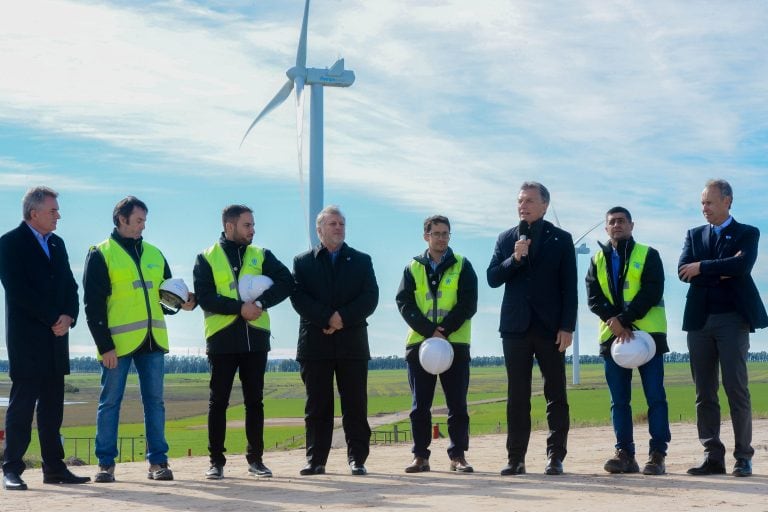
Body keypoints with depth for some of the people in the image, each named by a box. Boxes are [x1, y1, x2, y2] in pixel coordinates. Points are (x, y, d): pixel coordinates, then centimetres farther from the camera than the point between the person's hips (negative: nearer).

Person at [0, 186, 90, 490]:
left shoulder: (57, 244, 17)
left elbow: (70, 287, 14)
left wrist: (69, 317, -5)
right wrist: (53, 319, -14)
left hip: (55, 337, 6)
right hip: (26, 338, -6)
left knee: (52, 406, 8)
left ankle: (54, 467, 11)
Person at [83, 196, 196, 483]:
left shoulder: (154, 254, 14)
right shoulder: (101, 255, -1)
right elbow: (93, 305, -5)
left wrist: (181, 304, -2)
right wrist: (104, 345, -11)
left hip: (152, 340, 5)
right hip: (118, 341, -5)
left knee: (154, 401, 5)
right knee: (110, 401, 1)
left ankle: (158, 461, 10)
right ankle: (106, 463, 8)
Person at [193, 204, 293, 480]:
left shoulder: (261, 256, 10)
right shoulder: (207, 259, 3)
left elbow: (286, 282, -4)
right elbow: (205, 297, -10)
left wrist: (260, 303, -18)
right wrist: (239, 307, -19)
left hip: (255, 338, 2)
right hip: (222, 338, -2)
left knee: (254, 400, 7)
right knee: (218, 401, 2)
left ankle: (255, 458, 15)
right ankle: (216, 461, 9)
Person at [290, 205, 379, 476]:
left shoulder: (361, 261, 13)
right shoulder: (303, 262, 10)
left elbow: (370, 298, 1)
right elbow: (298, 298, -3)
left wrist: (343, 317, -13)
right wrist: (327, 318, -15)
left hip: (352, 343, 0)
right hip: (315, 343, 0)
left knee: (355, 405, 0)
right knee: (317, 405, 2)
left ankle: (357, 459, 4)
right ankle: (316, 460, 6)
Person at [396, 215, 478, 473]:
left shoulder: (462, 266, 5)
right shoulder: (413, 268, 9)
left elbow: (468, 304, -4)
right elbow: (404, 304, -1)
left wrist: (444, 331, -14)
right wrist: (429, 331, -14)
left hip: (455, 343, -1)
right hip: (419, 343, 1)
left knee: (457, 404, 1)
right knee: (420, 405, 4)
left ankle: (458, 456, 7)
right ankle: (420, 456, 10)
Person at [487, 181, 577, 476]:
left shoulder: (561, 239, 5)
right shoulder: (506, 239, 13)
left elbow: (569, 287, 0)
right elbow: (492, 278, 5)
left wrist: (567, 327, -8)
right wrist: (514, 259, -12)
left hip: (550, 328, -2)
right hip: (516, 327, 2)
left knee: (556, 396, 0)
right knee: (517, 397, 3)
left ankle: (556, 457, 3)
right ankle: (516, 458, 5)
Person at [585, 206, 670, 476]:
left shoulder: (648, 255, 5)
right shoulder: (598, 260, 15)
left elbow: (652, 292, -7)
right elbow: (593, 297, 4)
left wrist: (625, 319, -16)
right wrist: (613, 320, -13)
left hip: (646, 332, -3)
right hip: (612, 334, 4)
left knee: (655, 396, -6)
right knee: (619, 400, 3)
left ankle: (657, 454, -4)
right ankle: (625, 454, 6)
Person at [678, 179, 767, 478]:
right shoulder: (694, 235, 16)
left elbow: (741, 266, -15)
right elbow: (683, 271, -1)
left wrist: (702, 268, -11)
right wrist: (723, 270, -10)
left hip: (733, 319, -4)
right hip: (700, 320, 4)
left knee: (736, 389, -6)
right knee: (704, 393, 3)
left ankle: (743, 457, -1)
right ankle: (713, 456, 7)